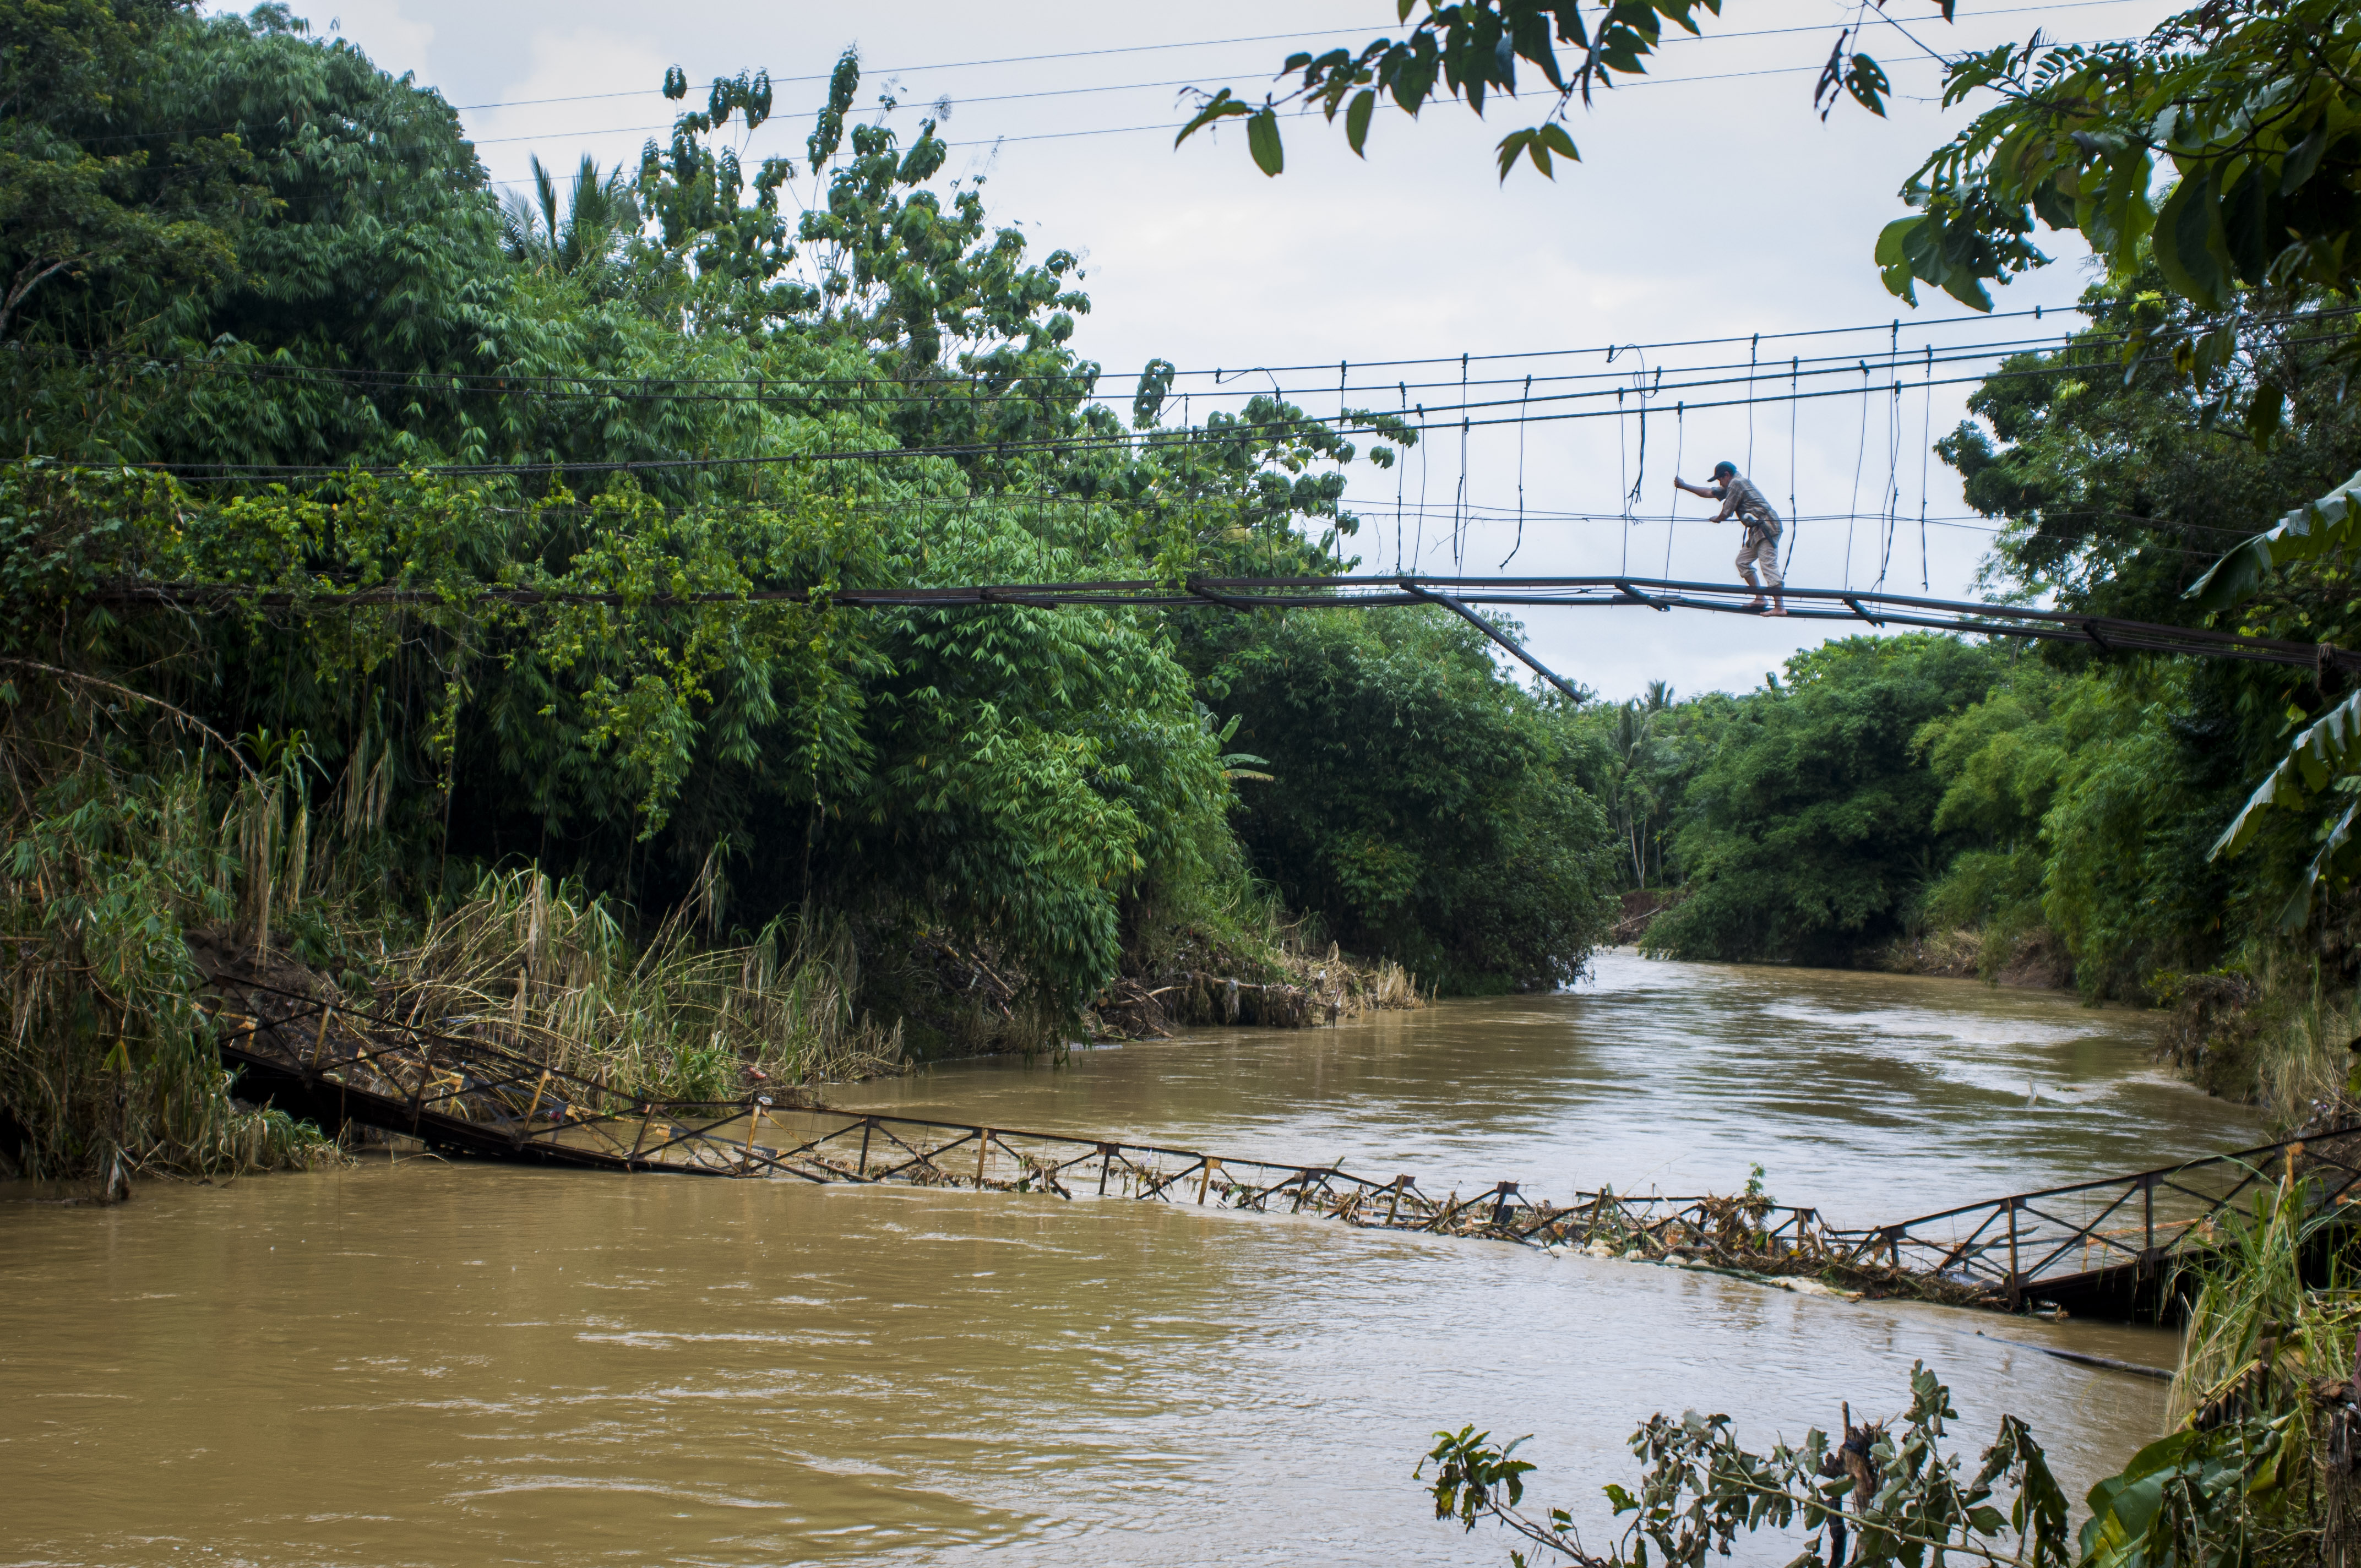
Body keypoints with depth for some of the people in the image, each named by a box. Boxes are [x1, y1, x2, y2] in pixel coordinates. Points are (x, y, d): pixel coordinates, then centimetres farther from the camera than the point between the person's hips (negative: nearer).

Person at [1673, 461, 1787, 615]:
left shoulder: (1736, 483, -7)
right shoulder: (1734, 485, 23)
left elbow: (1726, 513, -7)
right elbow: (1710, 492, 30)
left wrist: (1716, 519, 16)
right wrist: (1685, 486, 29)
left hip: (1766, 527, -11)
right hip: (1758, 530, 11)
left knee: (1769, 566, -16)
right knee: (1742, 561, 15)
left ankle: (1780, 607, -22)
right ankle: (1760, 599, 11)